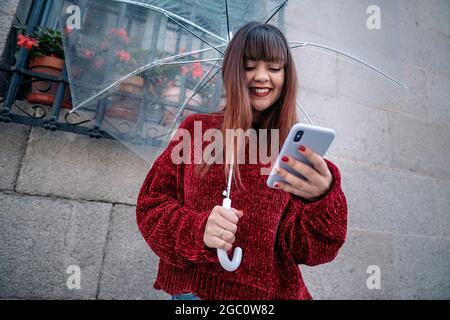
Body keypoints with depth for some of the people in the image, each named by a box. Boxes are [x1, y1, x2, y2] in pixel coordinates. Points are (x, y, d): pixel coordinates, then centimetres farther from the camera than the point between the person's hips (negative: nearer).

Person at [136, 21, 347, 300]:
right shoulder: (197, 130, -3)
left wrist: (322, 198, -29)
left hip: (269, 291, 2)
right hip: (192, 288, -1)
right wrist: (197, 229, -22)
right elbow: (151, 205, -3)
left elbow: (307, 250, -9)